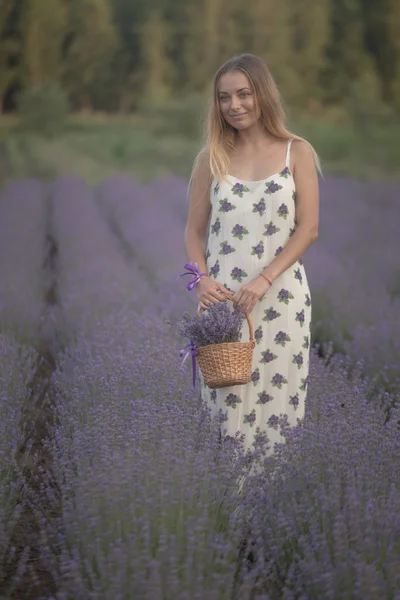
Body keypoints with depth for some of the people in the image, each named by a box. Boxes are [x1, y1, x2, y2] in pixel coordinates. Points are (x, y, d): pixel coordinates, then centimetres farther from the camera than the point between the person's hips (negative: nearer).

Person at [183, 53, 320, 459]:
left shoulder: (297, 153, 2)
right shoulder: (212, 158, 7)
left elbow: (308, 229, -3)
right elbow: (194, 231, 8)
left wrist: (264, 280, -14)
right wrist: (202, 279, -11)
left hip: (280, 295, -1)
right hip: (221, 297, 1)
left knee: (276, 392, 2)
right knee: (226, 393, 1)